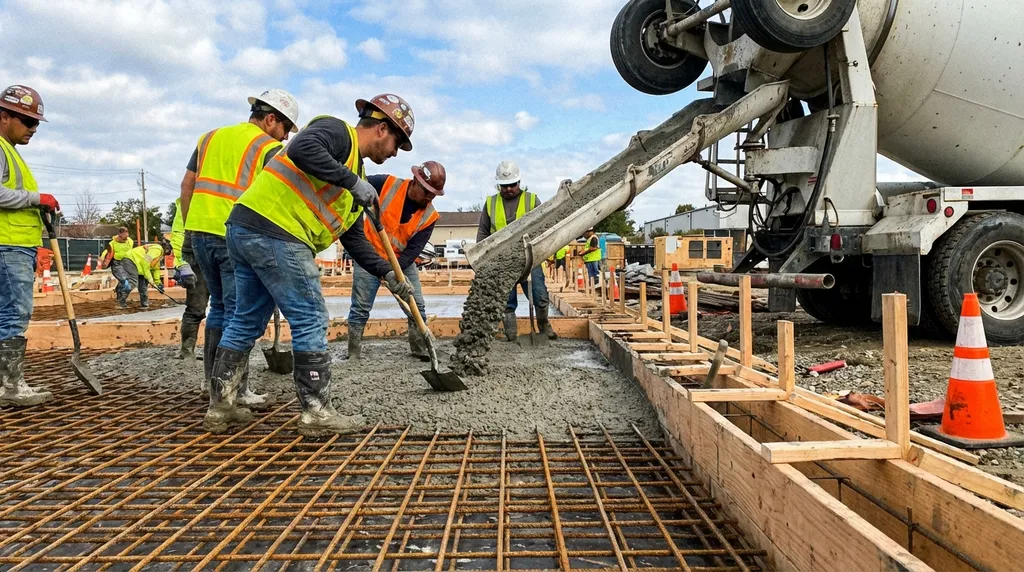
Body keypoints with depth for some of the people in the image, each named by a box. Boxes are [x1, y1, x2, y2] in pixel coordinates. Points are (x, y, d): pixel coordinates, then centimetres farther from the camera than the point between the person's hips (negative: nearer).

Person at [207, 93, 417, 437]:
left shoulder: (353, 174, 25)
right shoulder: (337, 131, -1)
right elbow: (302, 149, -24)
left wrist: (387, 274, 21)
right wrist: (353, 182, -19)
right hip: (275, 231, -10)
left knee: (247, 320, 15)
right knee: (310, 320, -4)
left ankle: (220, 407, 23)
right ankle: (317, 413, 4)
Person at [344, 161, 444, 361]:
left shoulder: (429, 216, -11)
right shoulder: (386, 184, -17)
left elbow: (413, 249, -16)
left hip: (403, 261, 3)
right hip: (369, 255, -3)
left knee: (417, 305, 1)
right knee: (361, 308, -2)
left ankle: (421, 350, 12)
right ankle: (353, 355, 6)